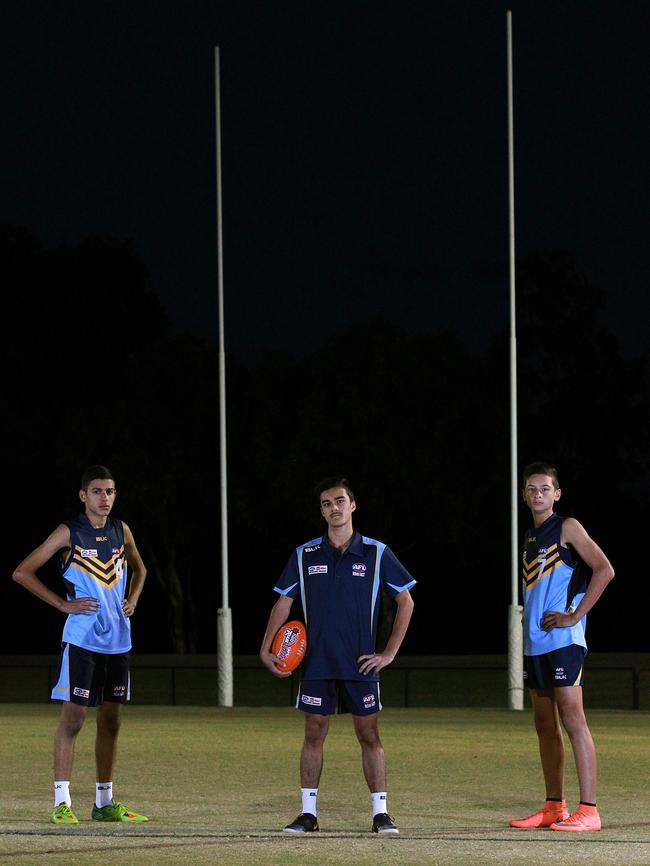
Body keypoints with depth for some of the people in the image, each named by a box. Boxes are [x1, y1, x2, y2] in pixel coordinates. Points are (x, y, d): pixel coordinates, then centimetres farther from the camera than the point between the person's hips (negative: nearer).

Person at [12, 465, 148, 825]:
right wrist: (63, 604, -10)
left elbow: (139, 569, 28)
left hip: (118, 640, 6)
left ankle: (105, 803, 16)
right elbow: (22, 572, -7)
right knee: (72, 717, -7)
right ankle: (62, 802, -5)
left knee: (110, 720, 9)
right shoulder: (69, 533, -7)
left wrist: (132, 600, 10)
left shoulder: (121, 531, 9)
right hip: (81, 640, -6)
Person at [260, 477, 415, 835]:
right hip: (316, 664, 1)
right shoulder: (304, 555, 4)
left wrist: (389, 653, 0)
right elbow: (283, 603, 10)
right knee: (313, 735, 2)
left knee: (369, 736, 0)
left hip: (360, 664, -1)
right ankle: (308, 813, 7)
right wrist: (266, 648, 0)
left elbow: (405, 601, 5)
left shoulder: (376, 553, 0)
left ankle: (380, 813, 3)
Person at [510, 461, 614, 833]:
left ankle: (588, 810, -16)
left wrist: (576, 615, -16)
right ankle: (554, 808, 16)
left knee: (572, 719, -13)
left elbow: (605, 569, -14)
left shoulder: (567, 528, -5)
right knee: (545, 725, 10)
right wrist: (528, 623, 17)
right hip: (535, 642, 9)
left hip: (563, 639, -9)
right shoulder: (530, 537, 18)